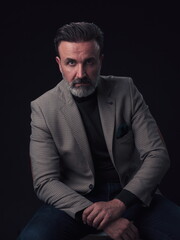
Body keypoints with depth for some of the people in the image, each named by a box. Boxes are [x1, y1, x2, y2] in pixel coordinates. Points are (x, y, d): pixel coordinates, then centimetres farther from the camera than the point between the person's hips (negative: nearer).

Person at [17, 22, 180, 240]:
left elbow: (157, 155, -5)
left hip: (131, 193, 1)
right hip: (77, 197, 0)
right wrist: (97, 217, -24)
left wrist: (119, 203, -20)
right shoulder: (43, 108, -6)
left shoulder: (126, 91, -2)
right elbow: (45, 181, -9)